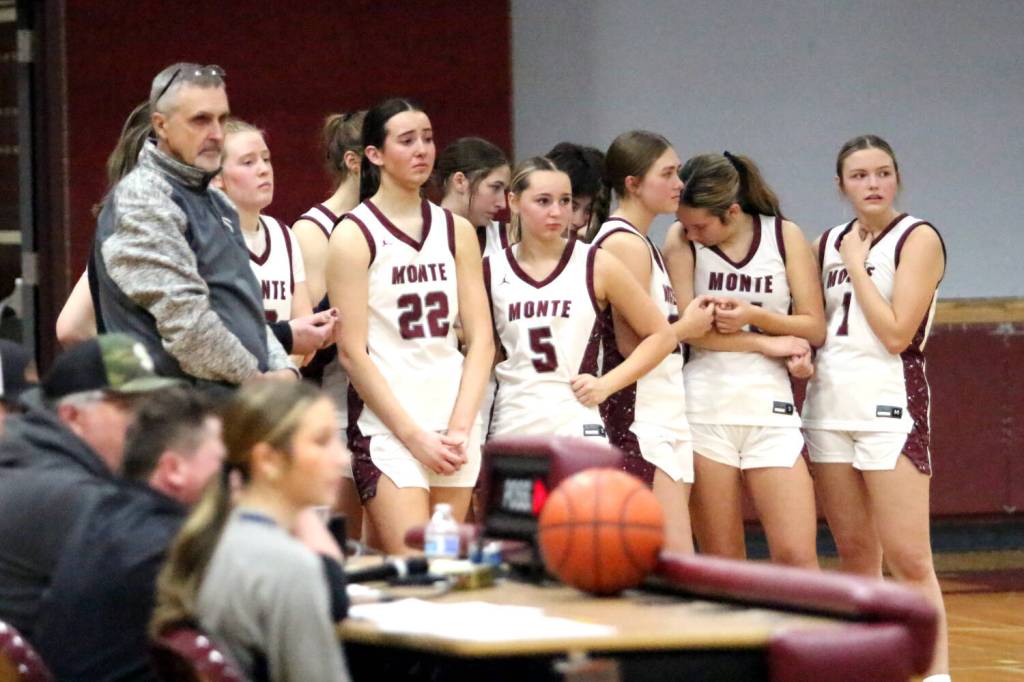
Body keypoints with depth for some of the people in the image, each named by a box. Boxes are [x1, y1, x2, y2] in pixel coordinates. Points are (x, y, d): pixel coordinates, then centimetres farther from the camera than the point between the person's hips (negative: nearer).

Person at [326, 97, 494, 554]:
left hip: (454, 420, 5)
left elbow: (481, 337, 8)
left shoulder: (457, 232, 12)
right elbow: (352, 352, -7)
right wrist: (414, 435, -11)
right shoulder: (354, 235, -2)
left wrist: (460, 427, -5)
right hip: (385, 426, -5)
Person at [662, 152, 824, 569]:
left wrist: (753, 315, -14)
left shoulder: (785, 236, 4)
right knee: (721, 564, 1)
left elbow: (814, 329, 3)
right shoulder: (680, 240, 1)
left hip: (770, 410, 1)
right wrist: (767, 343, -8)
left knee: (797, 557, -8)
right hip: (702, 411, 0)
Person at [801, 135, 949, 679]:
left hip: (889, 406, -6)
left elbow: (896, 333, -14)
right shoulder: (828, 244, 12)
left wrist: (857, 264, -8)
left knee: (908, 558, -11)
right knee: (855, 555, 8)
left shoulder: (918, 239, -4)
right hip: (828, 404, 6)